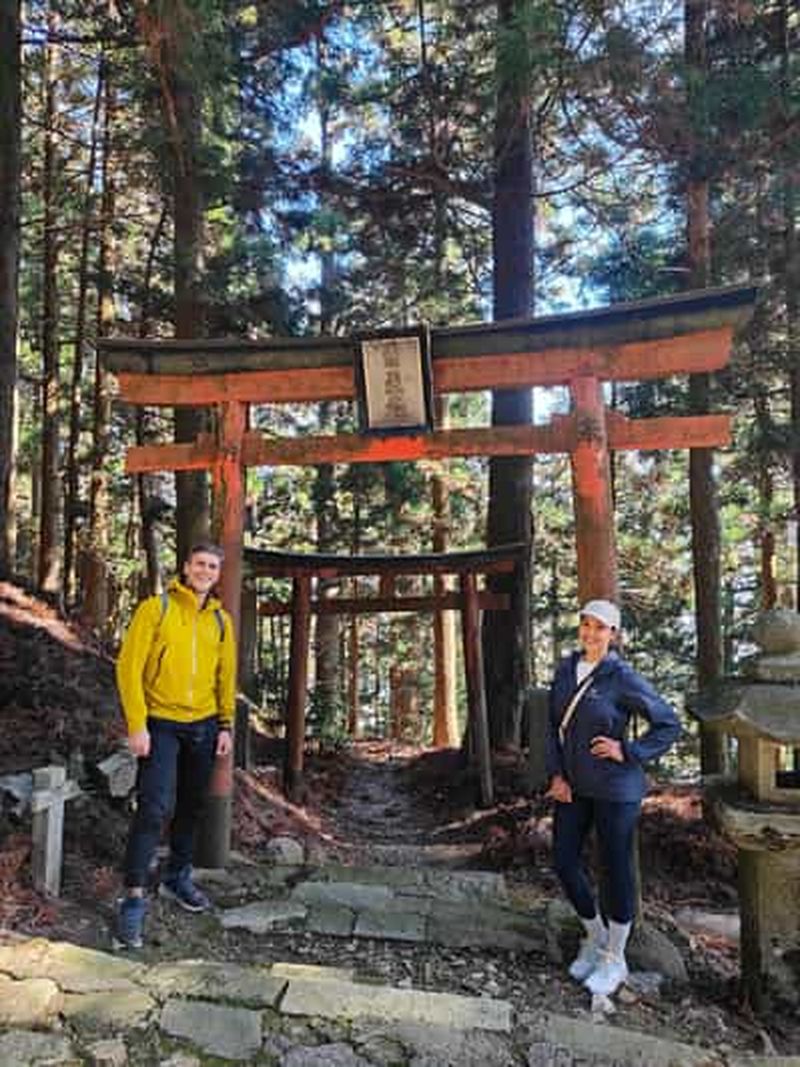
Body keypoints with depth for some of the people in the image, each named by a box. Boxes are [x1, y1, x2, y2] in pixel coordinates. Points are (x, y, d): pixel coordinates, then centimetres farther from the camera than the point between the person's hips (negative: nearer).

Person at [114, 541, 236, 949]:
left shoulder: (221, 621, 6)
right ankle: (134, 897, 0)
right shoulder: (156, 609, -8)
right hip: (161, 725, -5)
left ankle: (177, 876, 32)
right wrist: (136, 725, -15)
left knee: (192, 806, 14)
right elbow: (129, 666, -11)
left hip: (203, 726, 5)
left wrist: (226, 725, 7)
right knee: (155, 808, -10)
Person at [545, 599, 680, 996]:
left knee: (616, 868, 6)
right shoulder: (565, 669, 3)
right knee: (565, 862, 10)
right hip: (573, 785, 6)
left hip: (614, 788, -6)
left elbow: (669, 724, -8)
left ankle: (615, 959, 25)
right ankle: (595, 937, 34)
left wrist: (628, 753, -15)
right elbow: (553, 724, 8)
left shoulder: (623, 678, -14)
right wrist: (557, 774, 0)